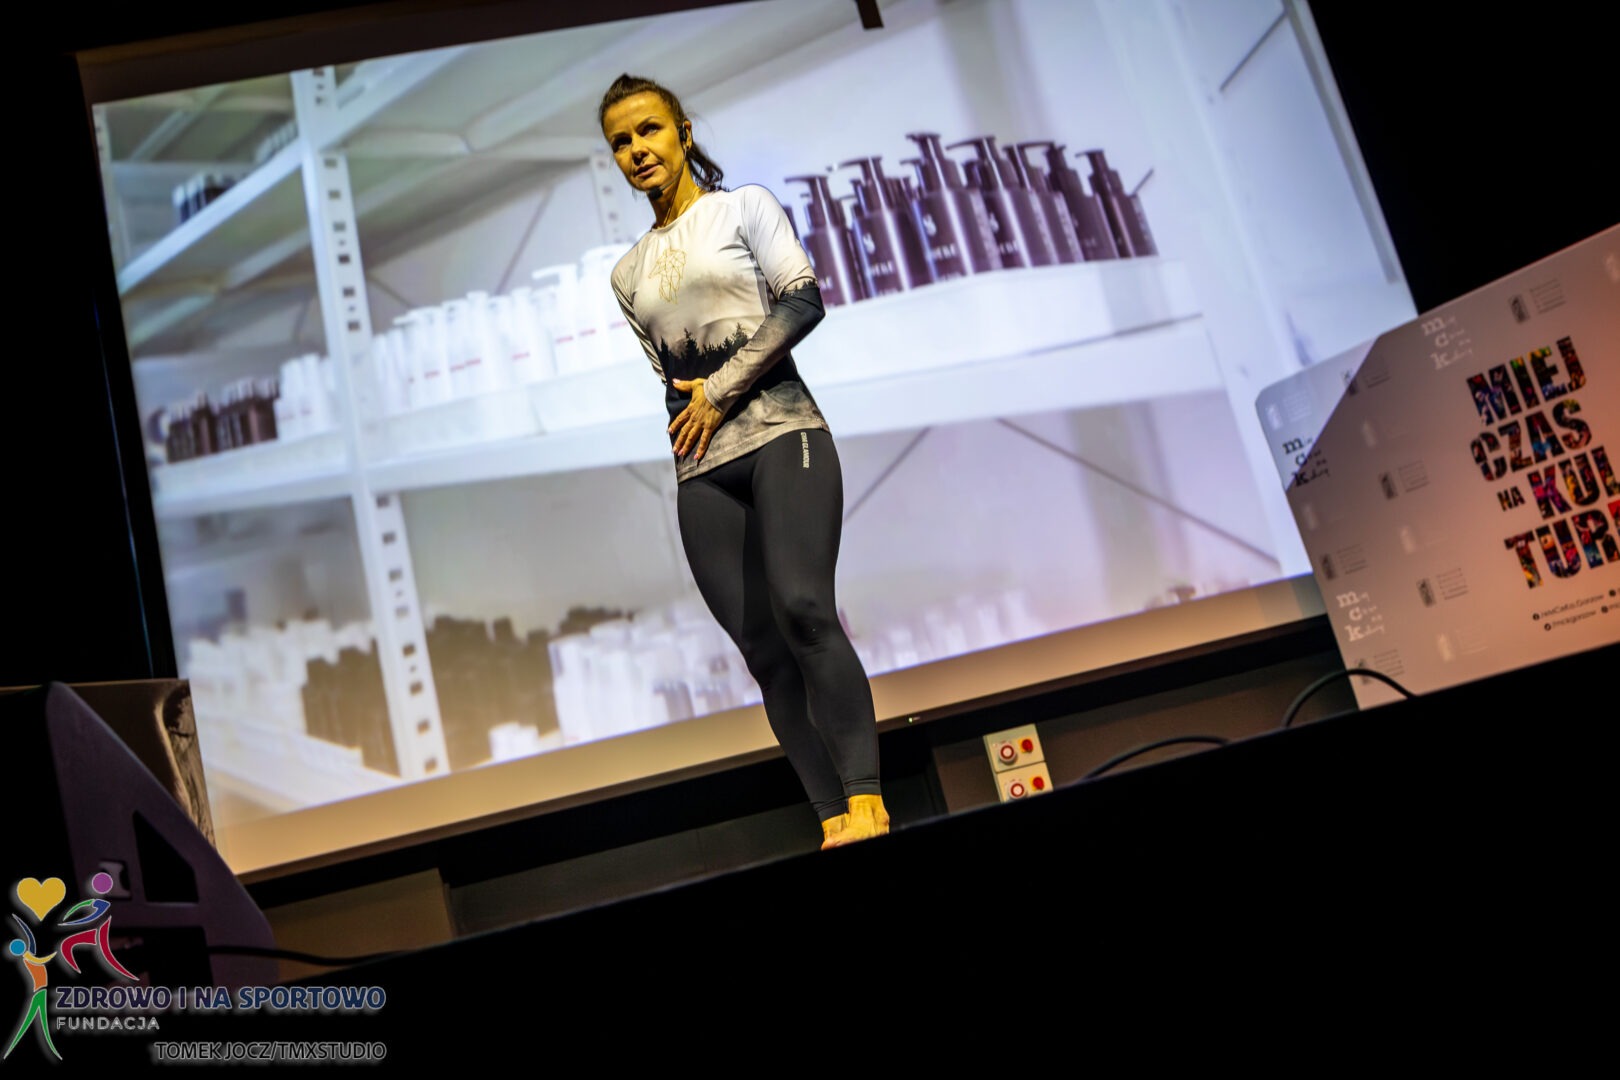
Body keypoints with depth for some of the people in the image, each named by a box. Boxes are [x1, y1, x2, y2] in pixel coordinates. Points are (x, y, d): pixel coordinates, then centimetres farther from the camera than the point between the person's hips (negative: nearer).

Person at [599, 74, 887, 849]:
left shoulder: (743, 206, 10)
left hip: (782, 434, -4)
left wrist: (721, 391, -7)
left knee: (802, 607, -24)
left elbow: (803, 302, -3)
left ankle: (865, 799, -24)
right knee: (763, 649, -6)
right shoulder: (629, 272, 22)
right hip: (700, 471, 4)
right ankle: (833, 819, -6)